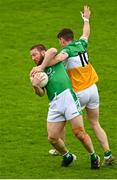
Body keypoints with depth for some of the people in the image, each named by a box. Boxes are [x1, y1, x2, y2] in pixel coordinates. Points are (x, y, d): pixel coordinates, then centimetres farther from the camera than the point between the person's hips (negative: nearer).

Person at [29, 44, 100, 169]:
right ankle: (67, 156, 23)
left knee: (79, 133, -9)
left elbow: (53, 51, -10)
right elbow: (41, 93, 7)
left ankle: (94, 157, 10)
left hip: (68, 97, -5)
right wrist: (35, 86, -15)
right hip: (54, 105, 5)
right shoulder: (37, 73, 21)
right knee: (52, 138, -3)